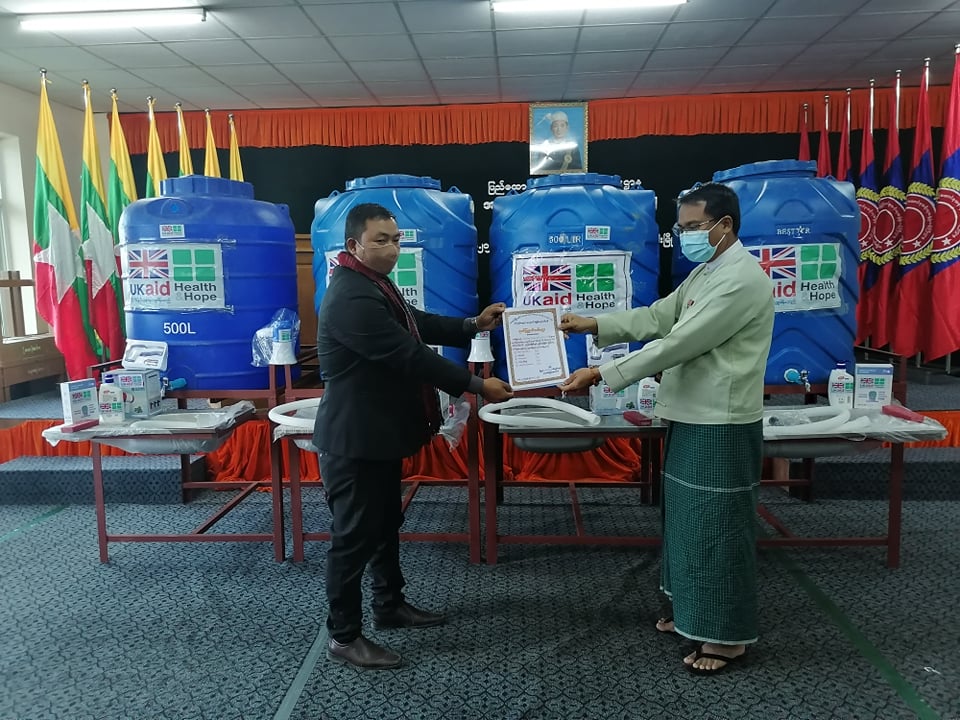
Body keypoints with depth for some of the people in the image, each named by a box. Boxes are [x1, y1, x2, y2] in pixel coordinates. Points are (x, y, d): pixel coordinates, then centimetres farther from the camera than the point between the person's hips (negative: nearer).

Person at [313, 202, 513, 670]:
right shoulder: (351, 297, -25)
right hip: (355, 439, -11)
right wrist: (476, 385, -24)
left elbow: (419, 325, 17)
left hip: (379, 433, 11)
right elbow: (409, 355, -28)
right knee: (354, 535, 0)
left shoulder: (375, 284, 11)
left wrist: (473, 326, 4)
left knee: (386, 524, 21)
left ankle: (390, 605, 38)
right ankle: (343, 637, 15)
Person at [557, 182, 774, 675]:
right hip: (692, 417, 10)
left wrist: (601, 374, -23)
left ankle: (728, 635, 16)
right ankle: (694, 610, 34)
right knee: (690, 519, 18)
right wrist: (593, 325, 3)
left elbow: (677, 343, -24)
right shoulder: (703, 273, 13)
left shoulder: (742, 278, -19)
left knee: (718, 525, 1)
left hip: (721, 425, -10)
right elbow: (656, 318, 14)